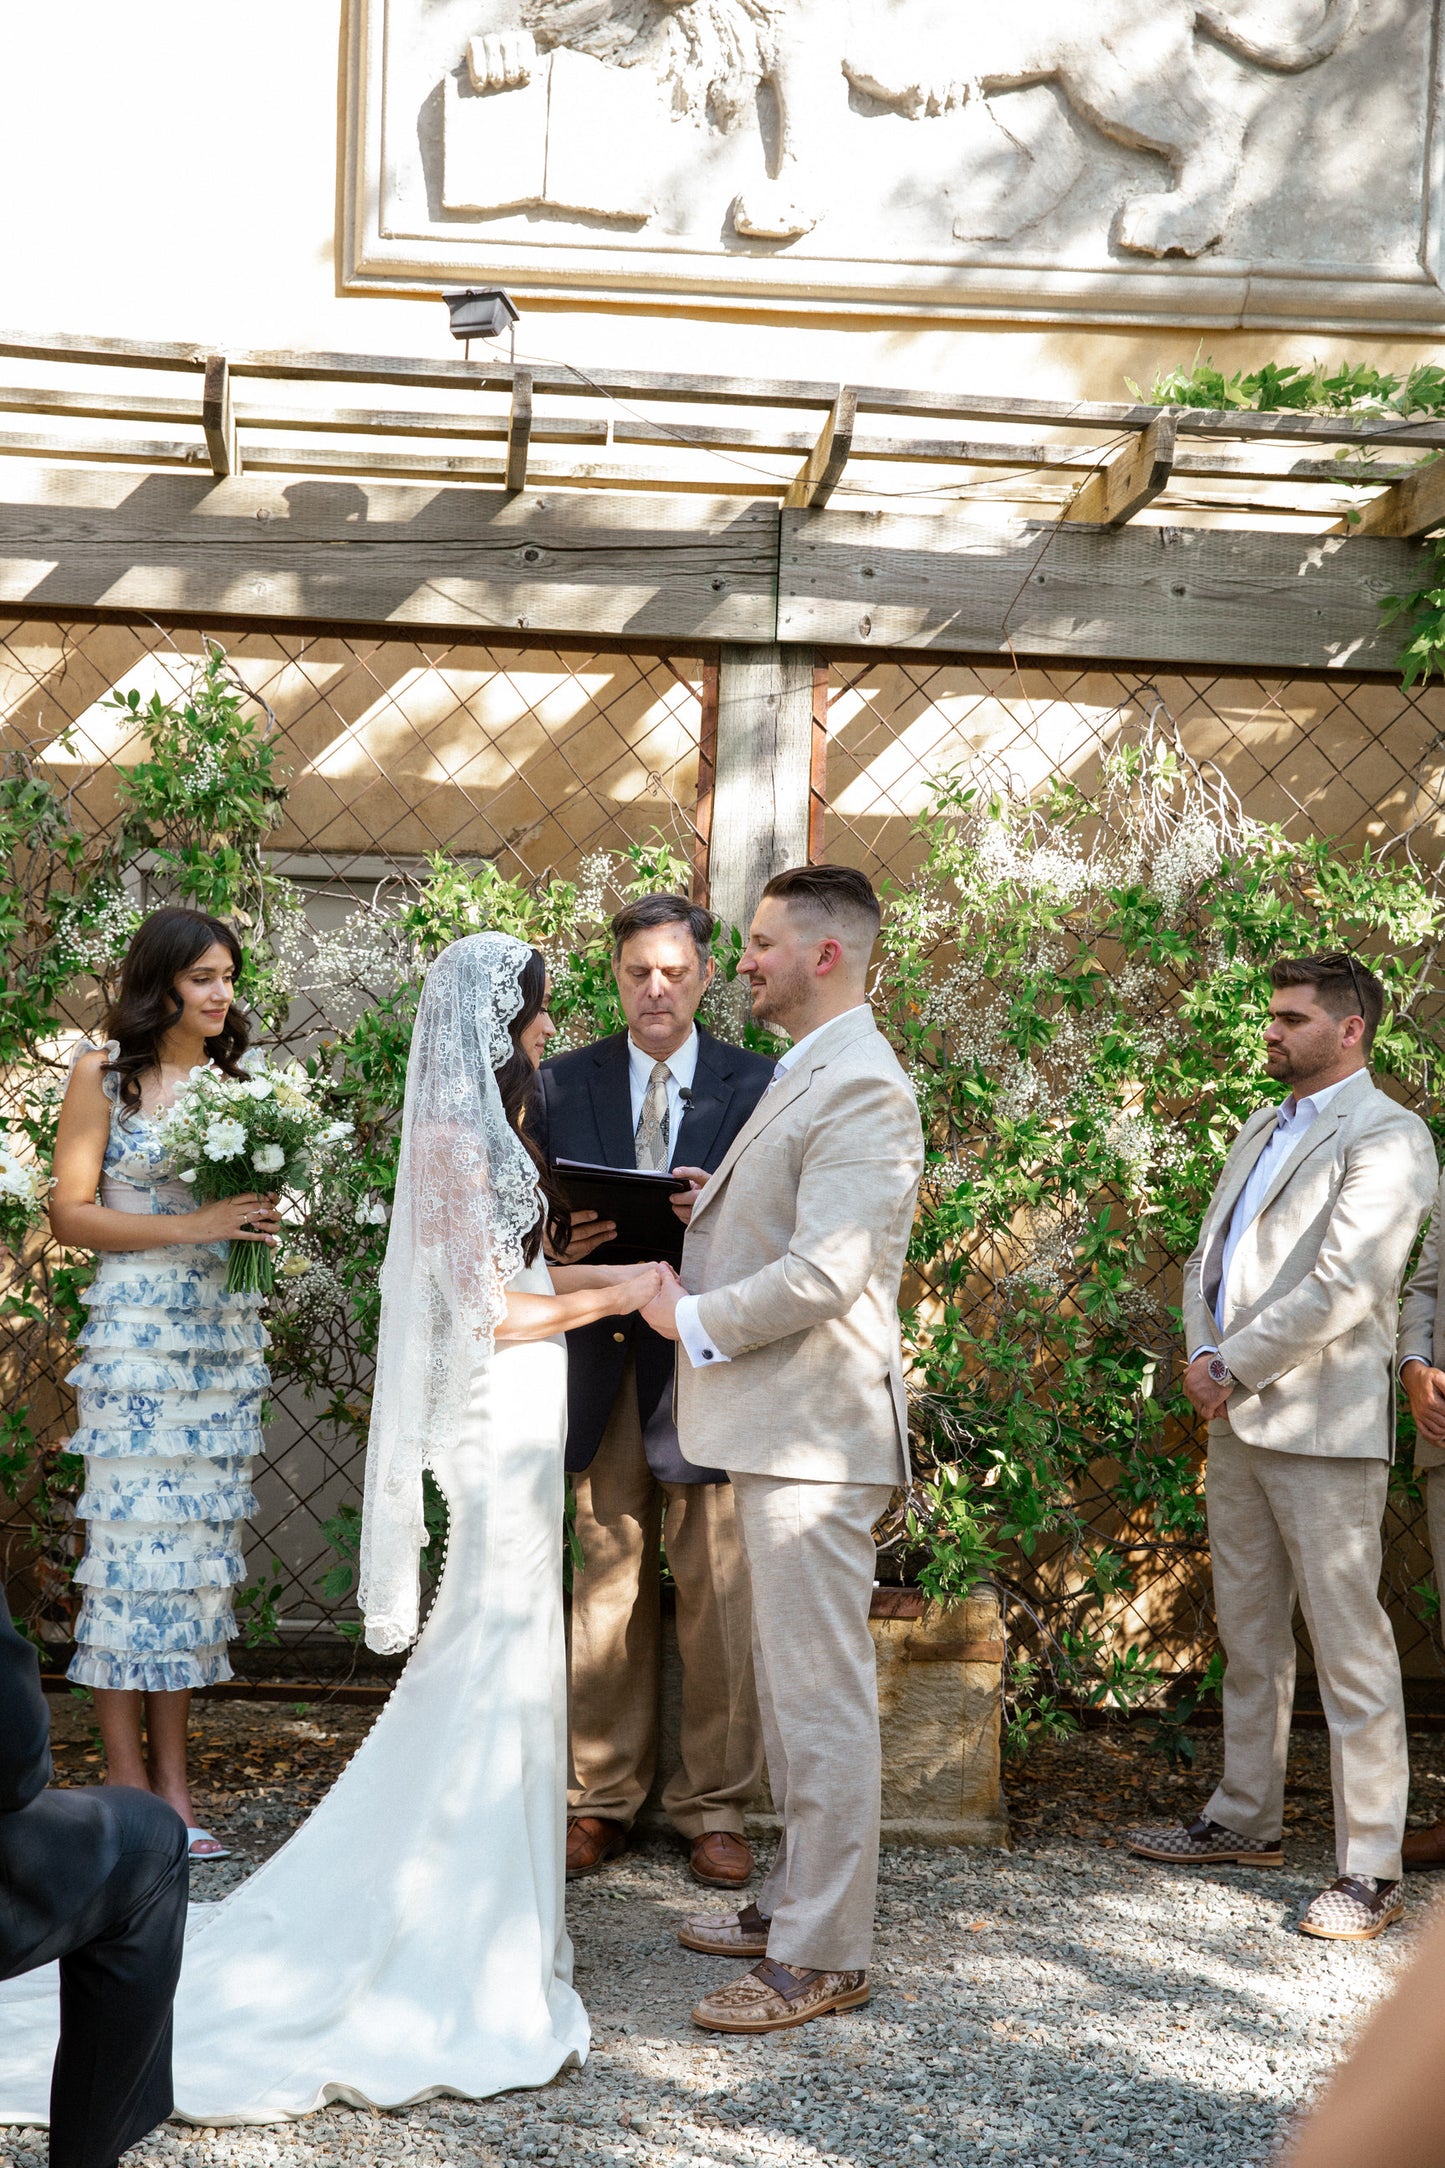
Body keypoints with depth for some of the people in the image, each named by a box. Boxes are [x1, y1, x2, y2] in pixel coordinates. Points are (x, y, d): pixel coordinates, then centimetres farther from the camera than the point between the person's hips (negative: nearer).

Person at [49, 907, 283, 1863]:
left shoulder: (236, 1077, 13)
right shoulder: (103, 1074, -1)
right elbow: (71, 1214, -6)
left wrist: (261, 1219, 0)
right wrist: (193, 1226, -14)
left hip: (226, 1334, 5)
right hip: (138, 1329, -5)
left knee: (201, 1543, 4)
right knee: (135, 1538, -5)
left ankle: (173, 1777, 10)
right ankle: (128, 1786, 2)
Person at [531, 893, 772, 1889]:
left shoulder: (757, 1087, 3)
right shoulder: (562, 1083, 9)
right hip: (602, 1357, 2)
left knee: (716, 1591, 1)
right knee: (605, 1588, 7)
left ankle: (714, 1807, 12)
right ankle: (602, 1799, 18)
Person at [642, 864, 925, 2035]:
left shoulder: (861, 1090, -17)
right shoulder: (803, 1076, 17)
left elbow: (824, 1274, -24)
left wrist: (695, 1320, -11)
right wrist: (698, 1214, 5)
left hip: (815, 1432, -11)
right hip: (778, 1425, 11)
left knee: (822, 1693, -4)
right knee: (791, 1683, 18)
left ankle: (824, 1957, 4)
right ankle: (797, 1901, 30)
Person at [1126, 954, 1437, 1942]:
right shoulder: (1261, 1130, 18)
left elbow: (1343, 1287, -19)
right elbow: (1212, 1256, 17)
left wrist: (1235, 1365, -14)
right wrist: (1203, 1358, -1)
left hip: (1323, 1424, -9)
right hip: (1237, 1418, 9)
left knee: (1350, 1647, -5)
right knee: (1249, 1635, 16)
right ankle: (1247, 1820, 29)